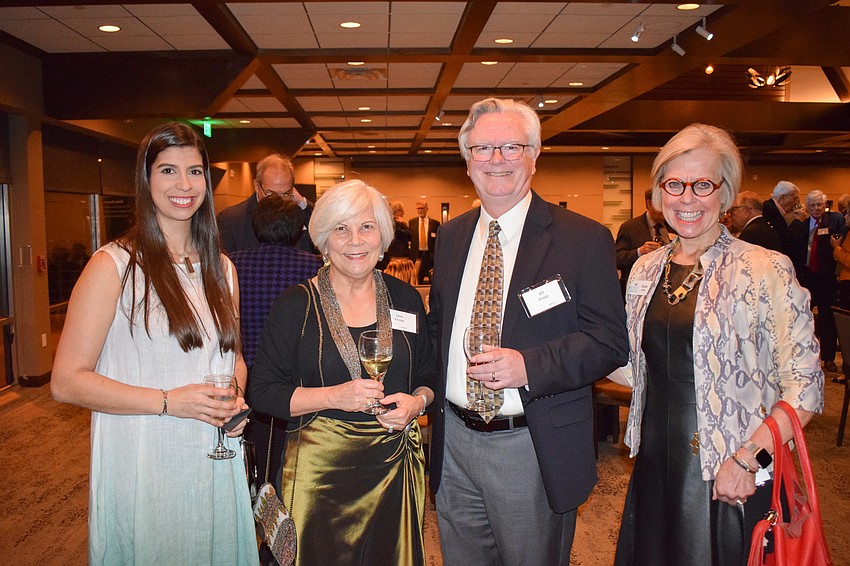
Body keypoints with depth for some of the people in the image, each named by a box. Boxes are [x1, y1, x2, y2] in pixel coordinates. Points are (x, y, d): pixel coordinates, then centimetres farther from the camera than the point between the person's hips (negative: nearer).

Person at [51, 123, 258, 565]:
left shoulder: (221, 269, 8)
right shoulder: (114, 266, -10)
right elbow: (66, 382, -13)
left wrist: (235, 396, -3)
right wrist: (169, 401, -21)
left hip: (215, 466, 5)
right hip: (143, 467, -5)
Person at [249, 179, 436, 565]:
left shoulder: (406, 299, 5)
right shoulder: (297, 305, -5)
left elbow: (429, 375, 13)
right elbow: (262, 392, -7)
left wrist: (418, 401, -9)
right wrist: (334, 396, -19)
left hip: (396, 465, 3)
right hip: (321, 469, -3)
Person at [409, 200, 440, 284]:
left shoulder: (435, 223, 2)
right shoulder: (411, 222, 6)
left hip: (430, 256, -1)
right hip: (416, 256, 1)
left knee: (431, 282, 2)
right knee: (417, 281, 4)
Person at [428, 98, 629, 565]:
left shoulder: (584, 239, -8)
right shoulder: (451, 236, 8)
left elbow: (610, 342, -11)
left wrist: (529, 367, -25)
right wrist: (431, 393, 2)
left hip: (533, 451, -4)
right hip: (454, 441, 5)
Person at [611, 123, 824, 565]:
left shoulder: (764, 270, -11)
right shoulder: (645, 271, 4)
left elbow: (803, 386, -10)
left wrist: (749, 458, -19)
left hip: (731, 481, -4)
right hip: (655, 469, 5)